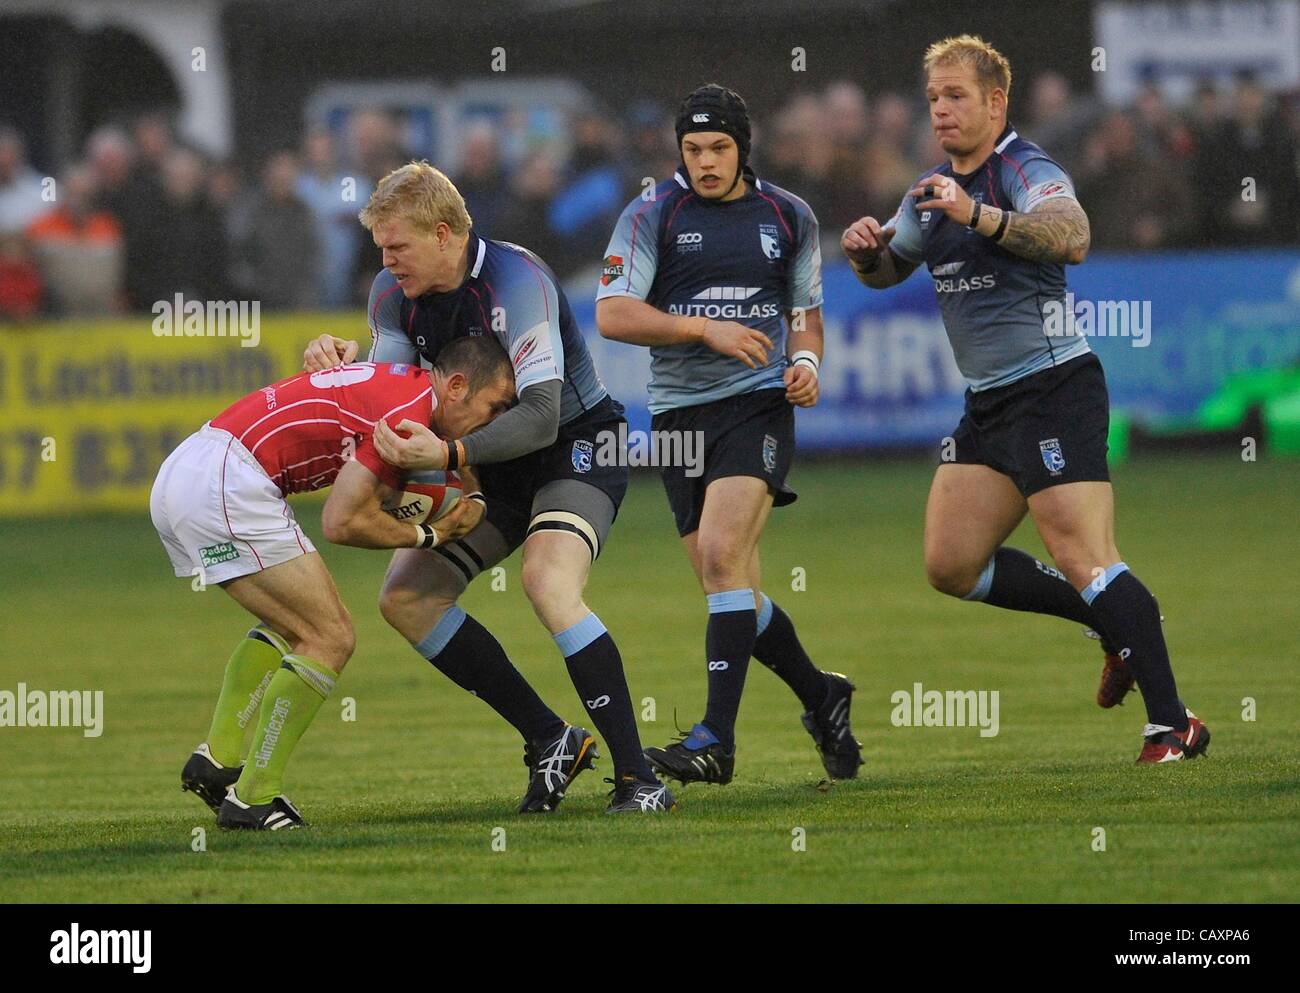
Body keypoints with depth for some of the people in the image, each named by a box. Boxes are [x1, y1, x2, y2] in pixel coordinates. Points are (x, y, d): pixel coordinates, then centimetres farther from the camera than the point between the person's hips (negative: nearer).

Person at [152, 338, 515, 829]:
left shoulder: (390, 383, 20)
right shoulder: (409, 410, -10)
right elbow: (342, 522, -10)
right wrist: (427, 536, 2)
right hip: (226, 486, -10)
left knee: (291, 626, 25)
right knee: (330, 640, -4)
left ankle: (218, 758, 17)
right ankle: (253, 798, -5)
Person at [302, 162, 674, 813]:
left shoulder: (517, 281, -27)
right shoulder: (394, 294, -5)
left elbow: (540, 417, -33)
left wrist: (449, 455, -46)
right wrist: (344, 362, -17)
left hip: (577, 446, -8)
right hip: (497, 465, 8)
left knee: (549, 584, -33)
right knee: (405, 599, -3)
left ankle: (638, 779, -30)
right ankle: (548, 740, 1)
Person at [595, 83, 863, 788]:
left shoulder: (788, 217, 9)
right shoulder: (652, 216, 1)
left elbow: (806, 308, 20)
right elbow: (612, 315, -7)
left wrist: (807, 362, -1)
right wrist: (706, 329, -17)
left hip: (758, 404, -2)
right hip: (680, 413, 2)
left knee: (723, 553, -22)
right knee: (734, 595, 5)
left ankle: (717, 739, -25)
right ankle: (820, 697, 30)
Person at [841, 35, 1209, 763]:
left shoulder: (1024, 170, -13)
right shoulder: (934, 190, 14)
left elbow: (1072, 237, -33)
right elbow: (887, 270, 28)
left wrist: (979, 216, -45)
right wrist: (865, 248, 4)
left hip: (1053, 389, -9)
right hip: (990, 403, 9)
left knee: (1083, 560, -18)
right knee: (950, 565, 6)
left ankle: (1173, 726, -16)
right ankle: (1117, 625, 17)